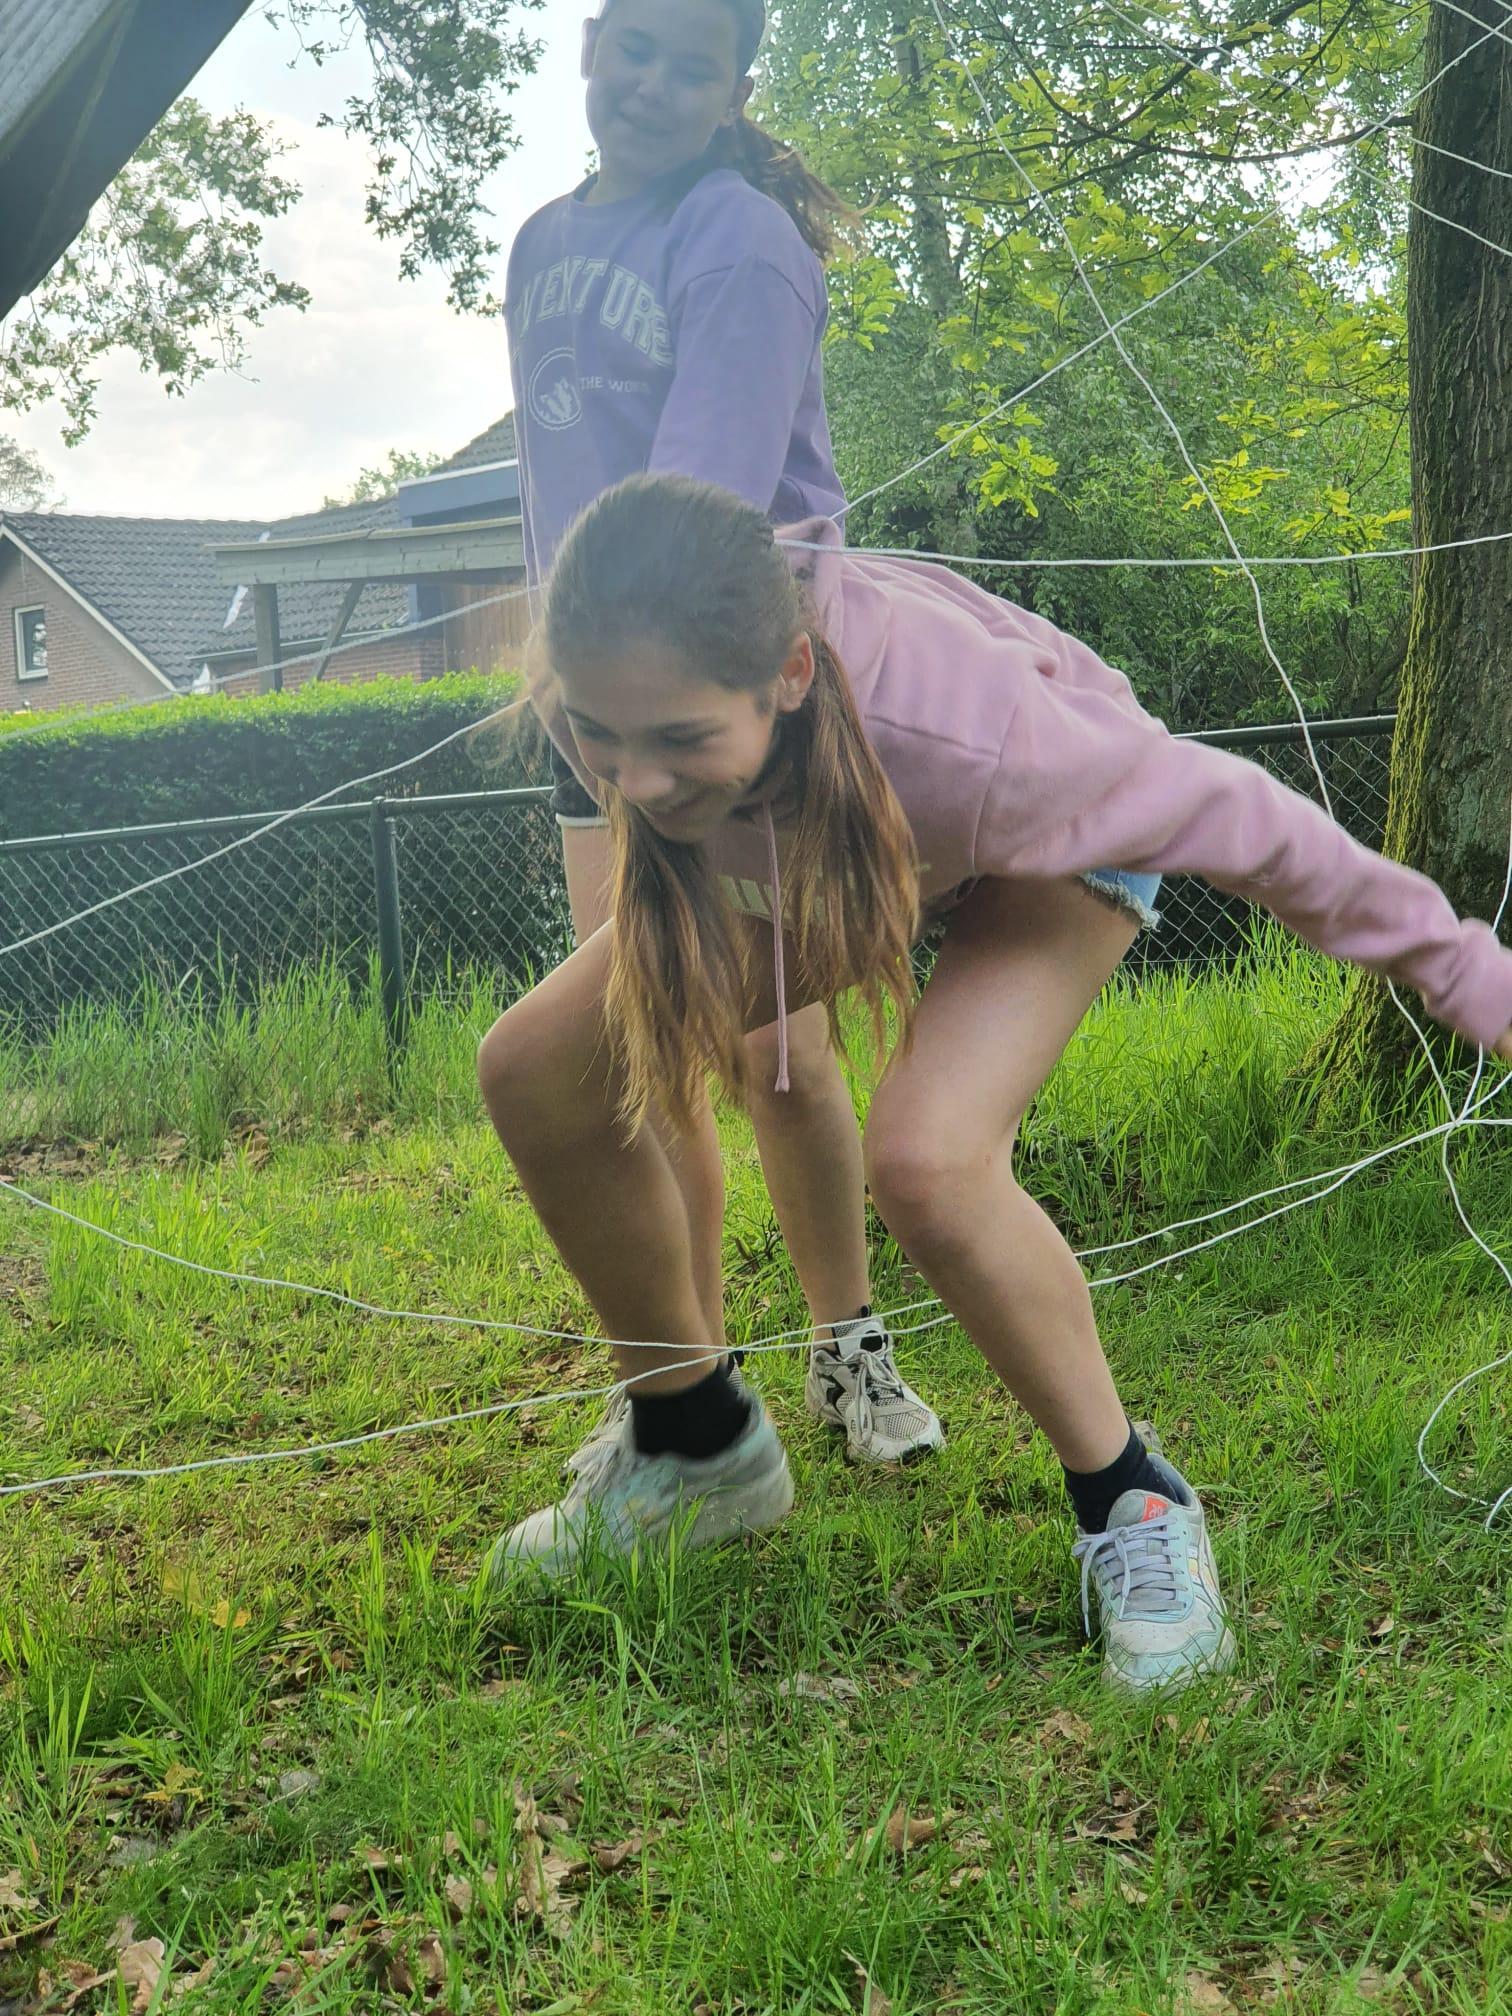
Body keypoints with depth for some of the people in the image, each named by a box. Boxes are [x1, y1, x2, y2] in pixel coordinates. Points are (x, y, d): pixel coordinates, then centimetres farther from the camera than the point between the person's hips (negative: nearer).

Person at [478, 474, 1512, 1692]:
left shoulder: (963, 738, -46)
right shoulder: (616, 687, -33)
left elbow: (1231, 814, -29)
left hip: (1060, 840, -5)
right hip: (816, 846, 5)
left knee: (926, 1160, -33)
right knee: (536, 1071, -7)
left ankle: (1132, 1503, -6)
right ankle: (699, 1447, 13)